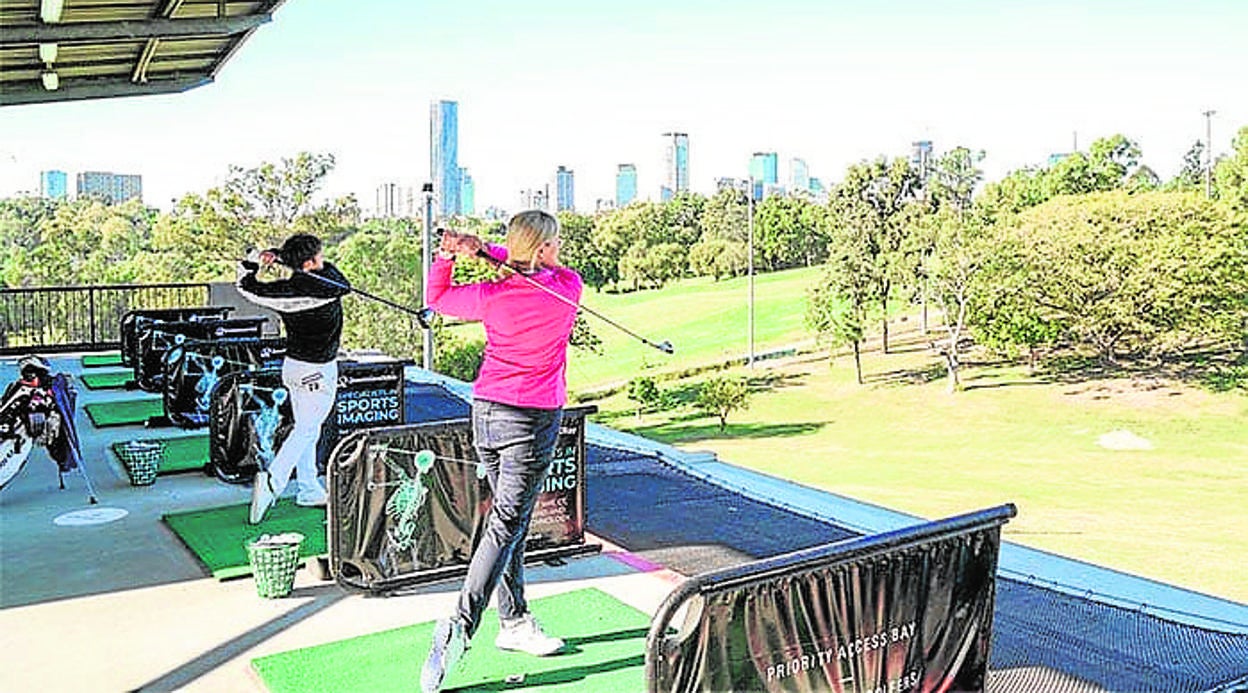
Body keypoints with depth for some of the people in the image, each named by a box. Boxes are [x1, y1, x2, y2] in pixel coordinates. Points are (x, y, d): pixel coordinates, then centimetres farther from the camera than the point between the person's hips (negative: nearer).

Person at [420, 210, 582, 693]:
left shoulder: (493, 295, -2)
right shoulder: (568, 288, -9)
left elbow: (436, 299, 13)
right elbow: (543, 269, 7)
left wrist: (447, 256, 2)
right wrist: (483, 249, -5)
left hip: (485, 413, 5)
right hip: (533, 420, -4)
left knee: (511, 519, 16)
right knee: (505, 526, -4)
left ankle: (515, 623, 25)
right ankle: (460, 627, -13)